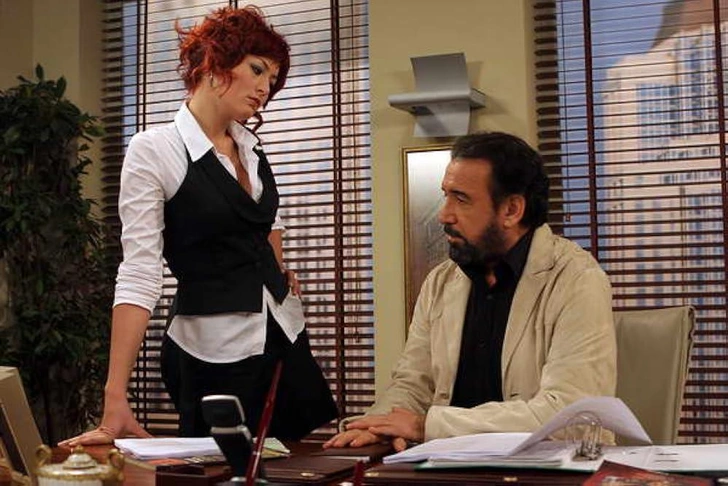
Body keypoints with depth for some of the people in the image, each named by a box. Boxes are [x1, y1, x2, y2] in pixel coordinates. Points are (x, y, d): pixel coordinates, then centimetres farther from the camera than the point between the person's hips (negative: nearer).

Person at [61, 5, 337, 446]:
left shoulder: (251, 148, 7)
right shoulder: (153, 151, -12)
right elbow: (139, 276, -19)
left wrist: (280, 276, 9)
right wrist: (116, 401, -24)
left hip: (285, 334, 7)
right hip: (213, 351, -6)